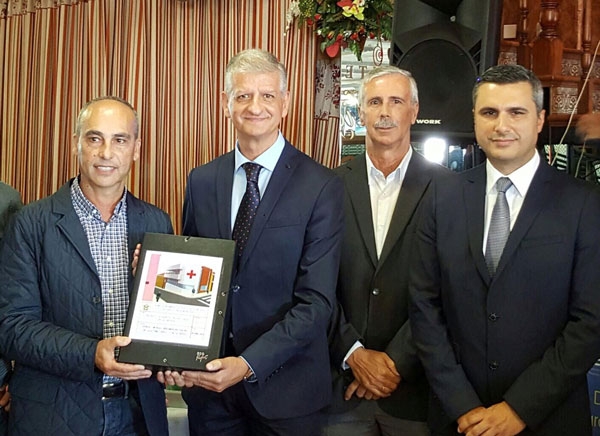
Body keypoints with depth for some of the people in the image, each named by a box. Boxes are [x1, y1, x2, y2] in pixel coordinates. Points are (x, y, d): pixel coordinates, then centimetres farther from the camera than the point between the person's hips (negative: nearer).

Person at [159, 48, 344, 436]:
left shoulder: (322, 188, -11)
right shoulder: (201, 182, 2)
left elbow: (316, 302, -14)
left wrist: (249, 365, -23)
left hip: (285, 389, -3)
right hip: (208, 383, 3)